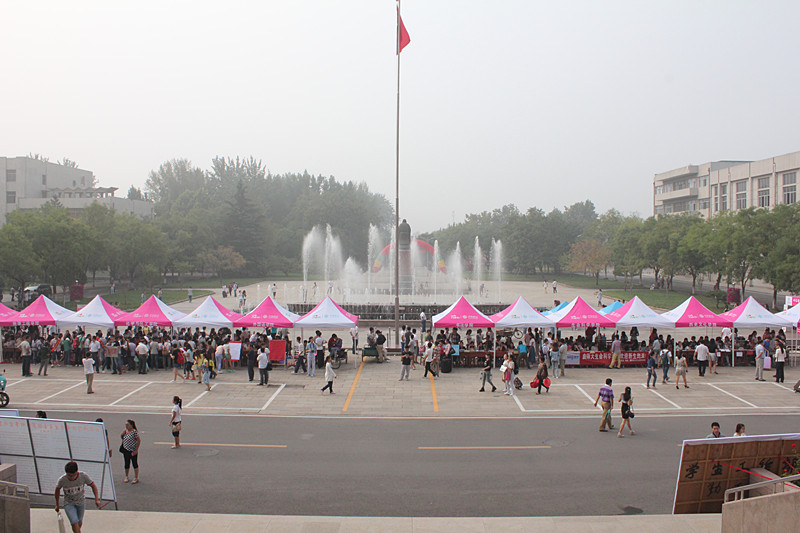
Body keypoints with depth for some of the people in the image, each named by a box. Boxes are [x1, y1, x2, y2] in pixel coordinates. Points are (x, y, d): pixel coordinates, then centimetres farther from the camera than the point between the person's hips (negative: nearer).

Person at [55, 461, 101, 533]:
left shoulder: (83, 476, -25)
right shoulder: (62, 480, -25)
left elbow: (93, 486, -10)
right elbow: (57, 489, -3)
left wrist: (97, 499, -21)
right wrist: (57, 505, 9)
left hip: (81, 503, 2)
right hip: (69, 504, -2)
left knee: (79, 523, 20)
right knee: (75, 523, -20)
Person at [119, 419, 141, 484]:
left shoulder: (134, 432, -16)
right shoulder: (125, 431, 4)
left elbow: (139, 440, -13)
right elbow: (121, 437, 16)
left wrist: (136, 450, -13)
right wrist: (123, 432, -3)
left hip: (133, 451, -6)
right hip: (126, 450, 6)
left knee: (135, 464, 4)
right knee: (127, 464, 15)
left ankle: (136, 478, 14)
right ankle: (126, 477, 31)